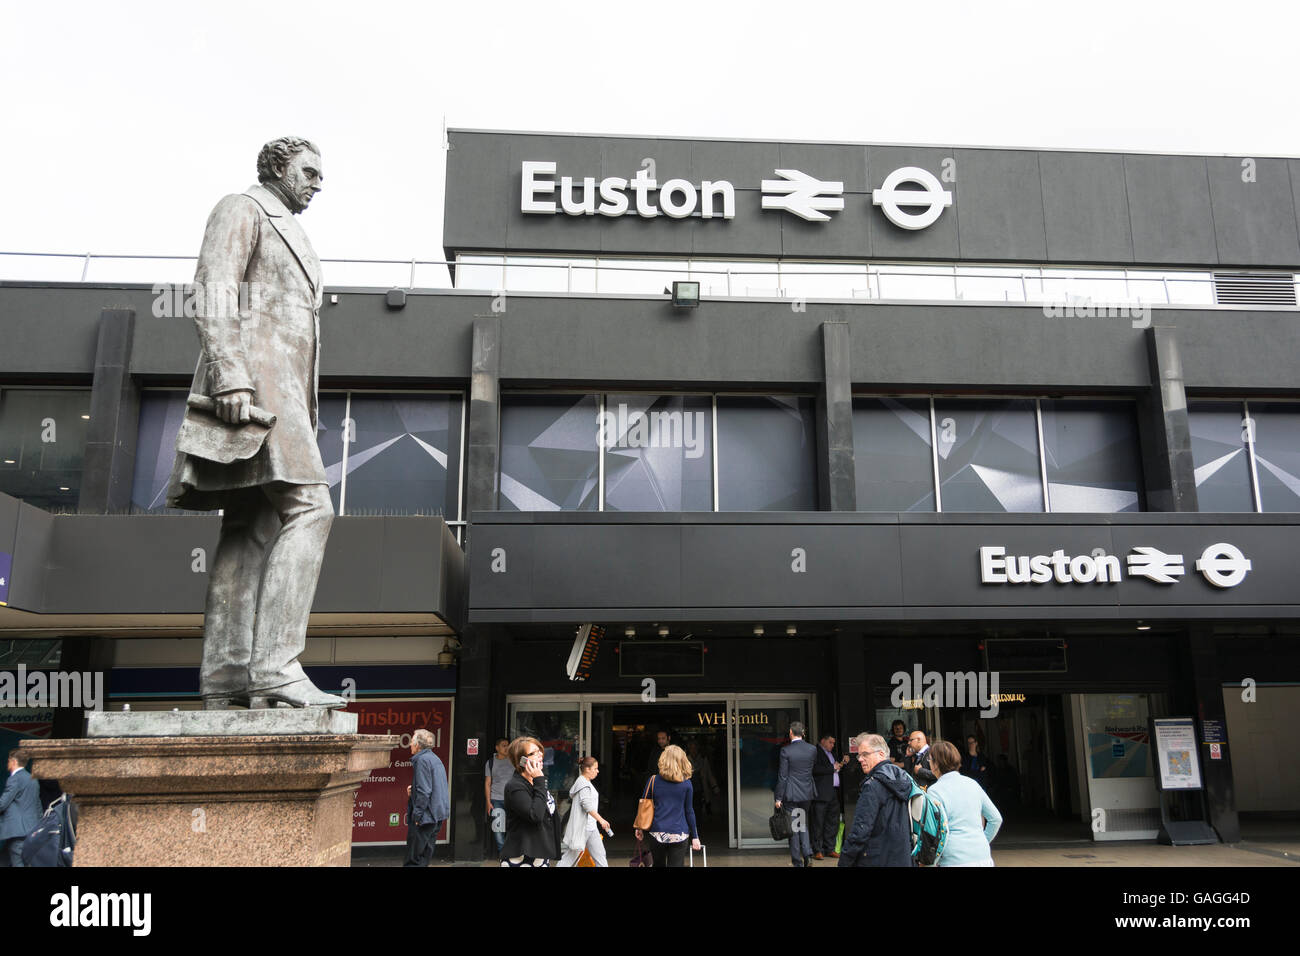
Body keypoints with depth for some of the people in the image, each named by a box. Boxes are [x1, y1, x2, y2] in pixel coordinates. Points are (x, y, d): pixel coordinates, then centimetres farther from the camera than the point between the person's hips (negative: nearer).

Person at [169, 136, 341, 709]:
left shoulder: (289, 236, 32)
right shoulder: (241, 210, 5)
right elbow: (213, 292, -11)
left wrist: (300, 413, 22)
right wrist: (231, 377, -25)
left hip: (281, 388, 10)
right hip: (253, 380, -10)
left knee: (251, 530, 1)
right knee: (308, 510, -21)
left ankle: (225, 675, -1)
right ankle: (275, 667, -26)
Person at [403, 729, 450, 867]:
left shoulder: (422, 760, -14)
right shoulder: (435, 758, 16)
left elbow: (424, 791, -20)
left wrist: (417, 815, -18)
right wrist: (413, 789, 13)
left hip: (426, 814, -9)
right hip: (438, 814, 10)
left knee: (414, 857, -5)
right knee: (426, 852, 14)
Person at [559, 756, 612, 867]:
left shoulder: (587, 783, 16)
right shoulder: (583, 784, -16)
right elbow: (587, 805, -24)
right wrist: (601, 820, -27)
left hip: (591, 826, 10)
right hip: (582, 826, -10)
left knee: (599, 855, 8)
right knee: (571, 855, -4)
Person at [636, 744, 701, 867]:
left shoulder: (653, 780, -2)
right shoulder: (686, 783, -3)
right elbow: (689, 811, 0)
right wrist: (694, 836, 8)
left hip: (657, 833, 1)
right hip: (679, 834, -1)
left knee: (658, 864, 18)